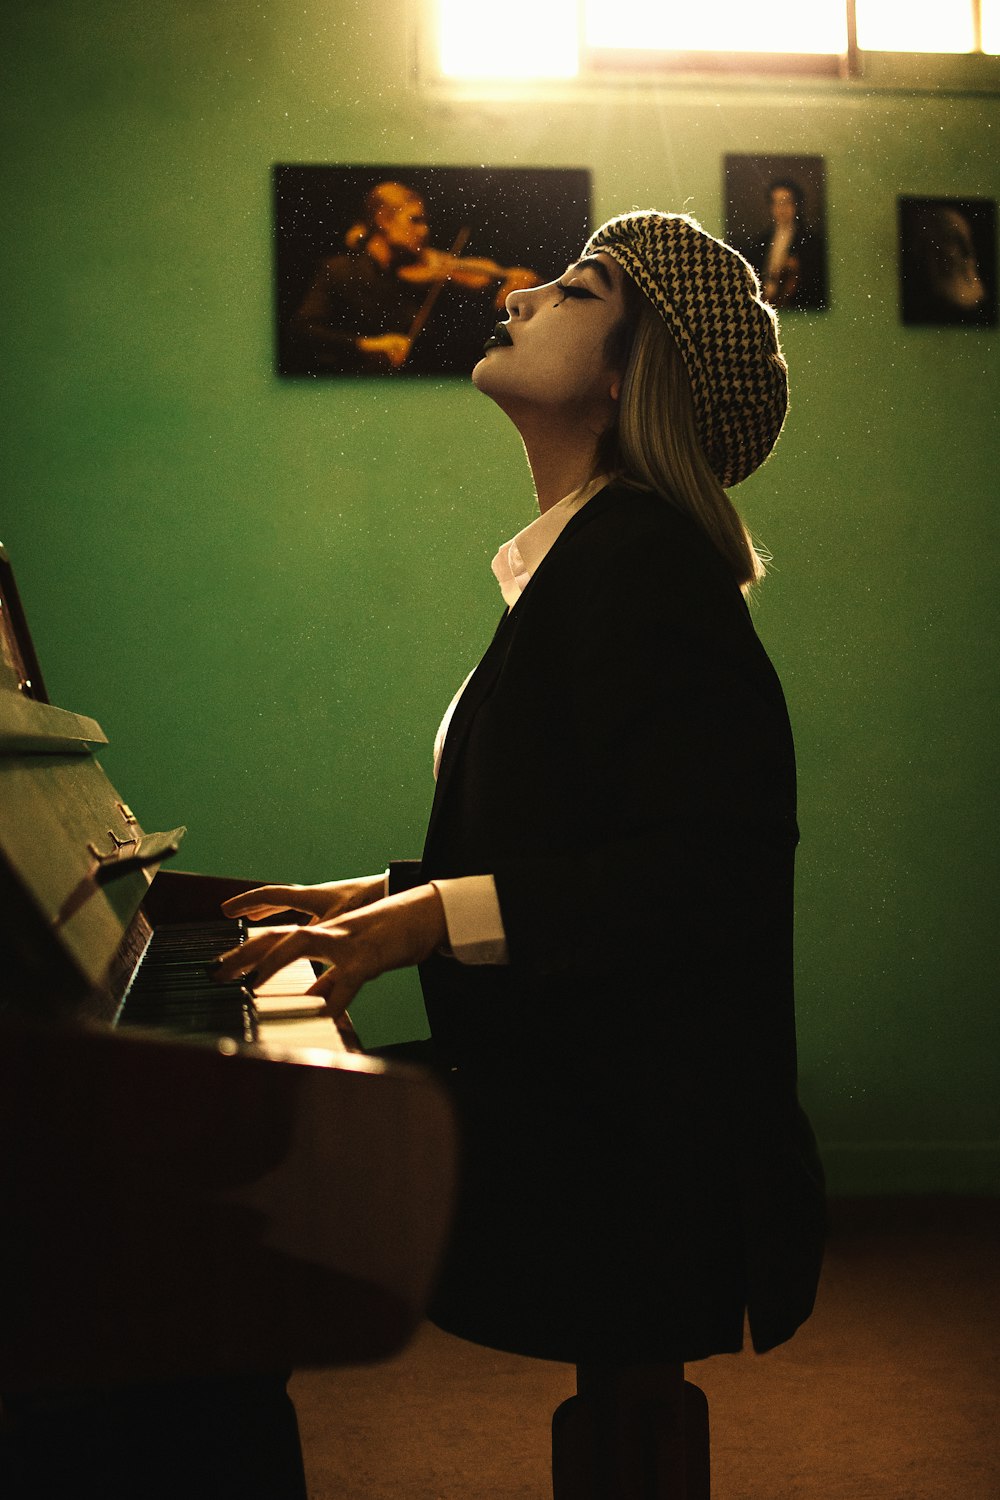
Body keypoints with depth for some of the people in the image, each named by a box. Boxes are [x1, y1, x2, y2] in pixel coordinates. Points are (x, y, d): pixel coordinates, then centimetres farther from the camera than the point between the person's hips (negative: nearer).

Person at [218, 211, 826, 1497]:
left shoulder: (644, 558, -16)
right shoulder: (583, 556, 13)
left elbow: (717, 869, -24)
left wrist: (439, 918, -24)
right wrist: (379, 898, 15)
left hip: (633, 1133, -8)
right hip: (575, 1094, 8)